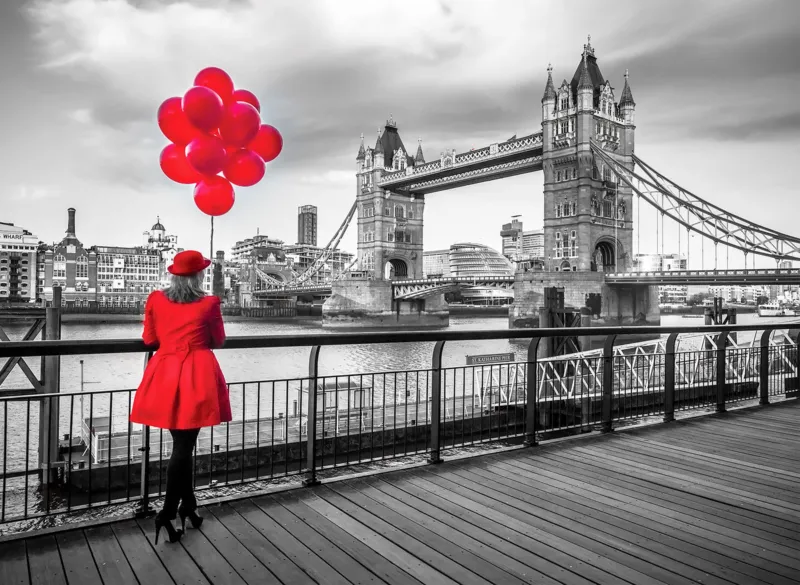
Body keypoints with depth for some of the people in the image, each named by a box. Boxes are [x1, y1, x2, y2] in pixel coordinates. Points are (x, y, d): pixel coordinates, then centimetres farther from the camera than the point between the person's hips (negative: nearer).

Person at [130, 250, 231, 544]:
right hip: (196, 375, -4)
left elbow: (149, 339, 10)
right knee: (184, 446, 3)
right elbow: (218, 341, 5)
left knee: (181, 443, 16)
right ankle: (168, 512, 0)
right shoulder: (209, 304, -6)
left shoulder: (156, 300, 3)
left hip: (164, 374, 4)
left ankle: (188, 505, 26)